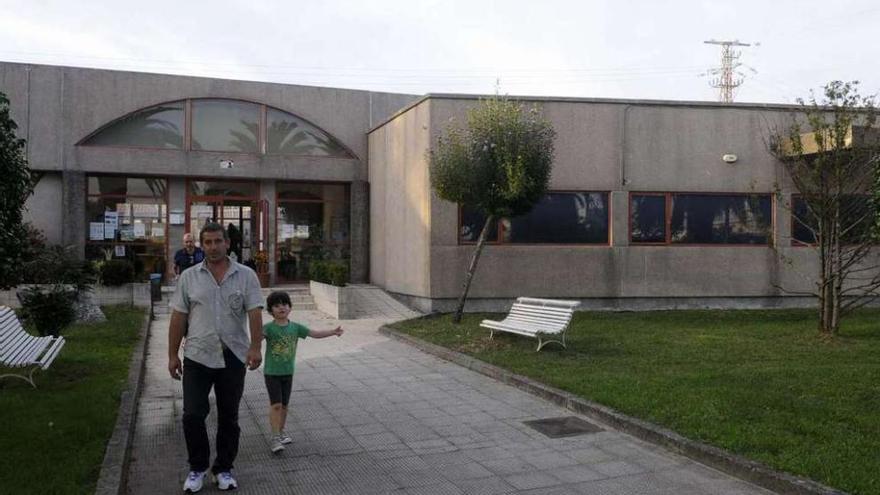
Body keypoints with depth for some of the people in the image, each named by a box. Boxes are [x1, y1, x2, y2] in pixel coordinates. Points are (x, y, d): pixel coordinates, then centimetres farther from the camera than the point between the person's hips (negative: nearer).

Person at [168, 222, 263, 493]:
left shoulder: (246, 275, 0)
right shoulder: (189, 277, 3)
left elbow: (255, 313, -7)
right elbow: (178, 318, 4)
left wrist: (255, 347, -20)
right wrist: (173, 354, 2)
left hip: (234, 358, 0)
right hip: (197, 357, 1)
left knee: (229, 417, 10)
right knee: (192, 415, -1)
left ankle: (224, 469, 25)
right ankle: (197, 468, 18)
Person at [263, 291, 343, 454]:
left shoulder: (295, 327, 1)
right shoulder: (269, 327, -12)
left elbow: (314, 333, 3)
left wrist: (333, 332, -5)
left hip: (288, 372, 5)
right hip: (272, 372, -4)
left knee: (284, 405, 14)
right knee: (276, 404, -10)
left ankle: (281, 431, 30)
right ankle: (276, 438, -5)